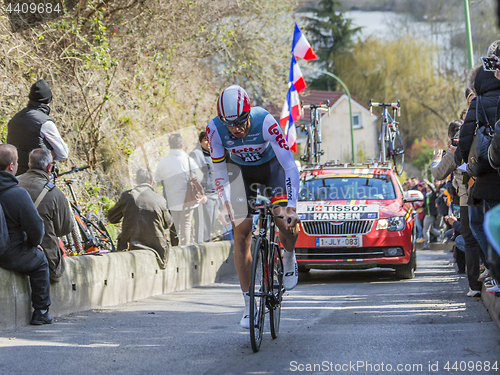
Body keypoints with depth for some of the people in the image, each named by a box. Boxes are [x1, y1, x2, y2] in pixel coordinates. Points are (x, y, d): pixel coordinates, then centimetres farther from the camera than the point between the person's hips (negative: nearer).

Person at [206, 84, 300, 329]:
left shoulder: (265, 122, -35)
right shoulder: (215, 129, -28)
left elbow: (290, 166, -34)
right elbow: (219, 170, -15)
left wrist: (291, 207, -40)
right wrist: (227, 204, -25)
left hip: (272, 167, -2)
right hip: (243, 172, 2)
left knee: (286, 221, -22)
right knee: (241, 234, -7)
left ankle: (289, 258, 13)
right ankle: (249, 304, -1)